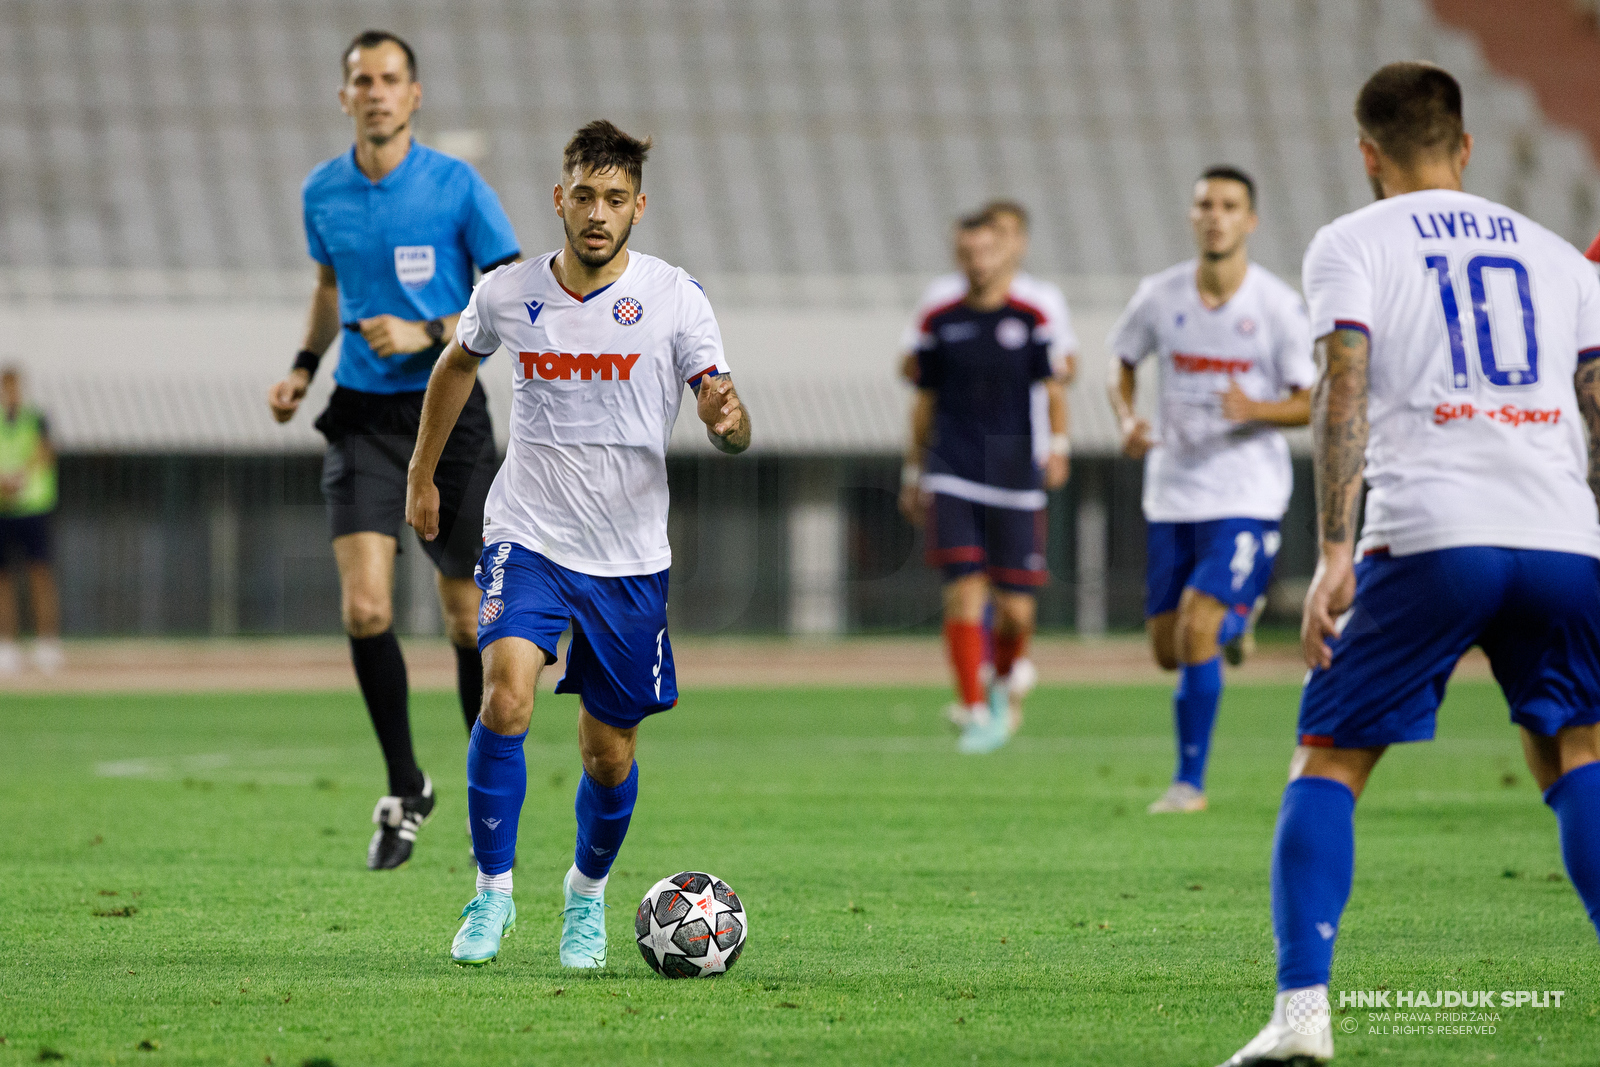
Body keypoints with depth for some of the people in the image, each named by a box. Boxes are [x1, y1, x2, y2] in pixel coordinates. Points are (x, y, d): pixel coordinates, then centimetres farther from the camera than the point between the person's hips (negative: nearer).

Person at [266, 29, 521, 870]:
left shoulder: (457, 188, -6)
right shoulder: (323, 193, 5)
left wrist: (428, 335, -17)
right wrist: (304, 366, 11)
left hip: (449, 413, -2)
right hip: (363, 416, 2)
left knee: (467, 614, 2)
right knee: (364, 608, -14)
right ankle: (404, 788, 2)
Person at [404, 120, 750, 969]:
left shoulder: (674, 298, -7)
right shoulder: (507, 294, -2)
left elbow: (731, 429, -12)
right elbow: (457, 364, 20)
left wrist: (728, 421, -35)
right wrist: (422, 474, 23)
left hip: (629, 559, 0)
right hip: (527, 539, 0)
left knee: (610, 755, 6)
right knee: (506, 701, -24)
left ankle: (587, 893, 35)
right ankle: (492, 893, -10)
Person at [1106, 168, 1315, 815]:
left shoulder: (1278, 306, -9)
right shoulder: (1160, 296, -1)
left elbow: (1312, 403, -5)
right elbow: (1122, 361, 17)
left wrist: (1256, 410, -24)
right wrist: (1127, 420, -3)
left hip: (1246, 496, -4)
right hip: (1172, 493, 4)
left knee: (1197, 628, -19)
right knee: (1167, 650, 9)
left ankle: (1190, 780, -7)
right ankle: (1236, 619, 46)